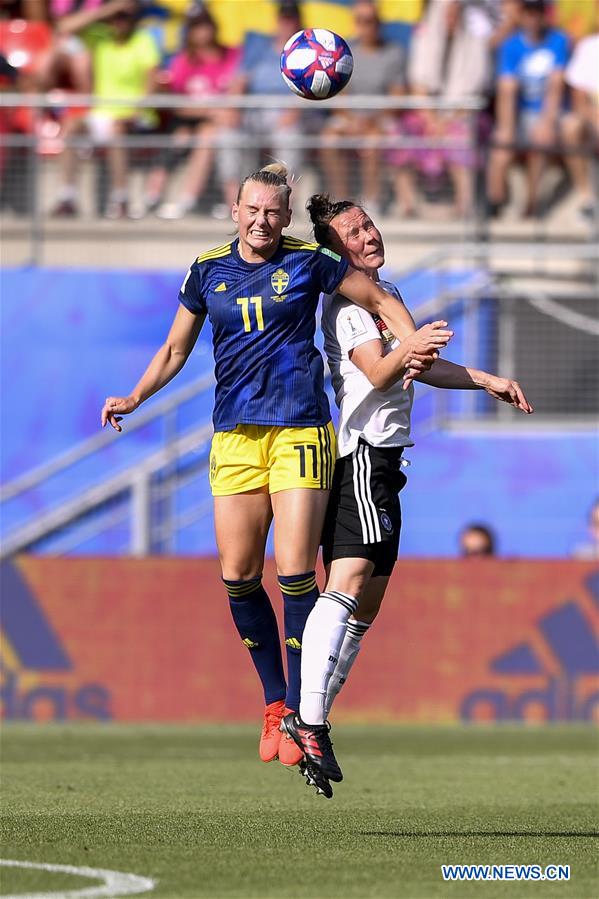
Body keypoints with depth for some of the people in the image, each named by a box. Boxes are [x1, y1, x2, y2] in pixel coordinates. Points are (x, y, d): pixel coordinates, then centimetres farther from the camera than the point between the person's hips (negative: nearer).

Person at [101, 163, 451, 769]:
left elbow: (381, 301, 11)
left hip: (300, 430, -3)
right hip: (234, 438, 3)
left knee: (295, 573, -10)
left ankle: (300, 714, -4)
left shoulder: (308, 263, 1)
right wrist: (134, 399, 8)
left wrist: (413, 343, -5)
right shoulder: (207, 270, 9)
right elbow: (175, 350, 20)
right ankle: (274, 703, 16)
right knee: (238, 576, 0)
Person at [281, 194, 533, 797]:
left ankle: (311, 719, 10)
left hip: (381, 460, 10)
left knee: (365, 605, 8)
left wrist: (485, 381, 33)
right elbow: (376, 372, -22)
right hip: (359, 453, -10)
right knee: (348, 582, -23)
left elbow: (418, 369, 33)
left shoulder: (387, 294, 21)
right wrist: (409, 349, -37)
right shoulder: (346, 301, -9)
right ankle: (309, 720, -33)